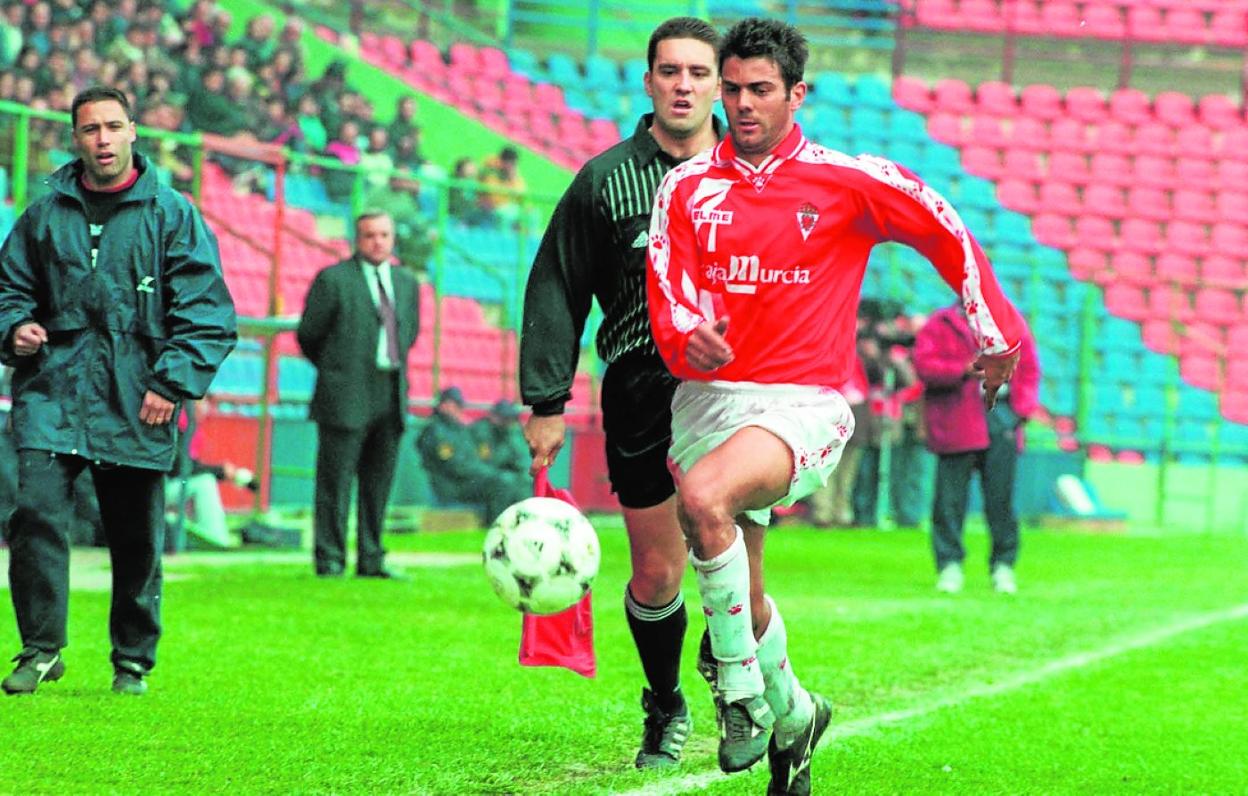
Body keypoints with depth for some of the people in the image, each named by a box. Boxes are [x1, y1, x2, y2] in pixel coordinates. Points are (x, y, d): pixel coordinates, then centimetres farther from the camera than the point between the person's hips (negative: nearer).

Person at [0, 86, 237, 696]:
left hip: (136, 400, -1)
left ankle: (133, 659, 20)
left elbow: (208, 311, 0)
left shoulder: (172, 215, 3)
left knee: (136, 536, 5)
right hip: (52, 392, 1)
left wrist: (173, 383, -9)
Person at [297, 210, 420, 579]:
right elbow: (308, 334, 1)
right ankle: (329, 560, 1)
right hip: (346, 399, -5)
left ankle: (371, 560, 14)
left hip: (391, 397, 5)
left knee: (379, 483, 8)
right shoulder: (333, 280, -3)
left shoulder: (406, 282, 14)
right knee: (335, 483, -3)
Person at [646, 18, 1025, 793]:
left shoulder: (848, 181, -1)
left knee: (703, 497, -34)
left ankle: (742, 691, -20)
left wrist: (995, 334, 13)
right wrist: (687, 334, -25)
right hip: (709, 399, 4)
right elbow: (666, 287, -2)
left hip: (803, 403, -4)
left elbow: (946, 233, 9)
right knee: (742, 600, 8)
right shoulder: (688, 186, 6)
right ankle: (793, 714, 37)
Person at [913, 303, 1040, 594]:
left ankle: (1003, 566, 7)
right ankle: (950, 565, 4)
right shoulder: (940, 326, 6)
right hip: (956, 424, -2)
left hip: (1001, 418, 2)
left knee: (1001, 495, -2)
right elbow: (924, 364, -5)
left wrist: (1021, 409, 3)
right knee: (951, 496, -4)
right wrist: (962, 371, -20)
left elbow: (1028, 369, 17)